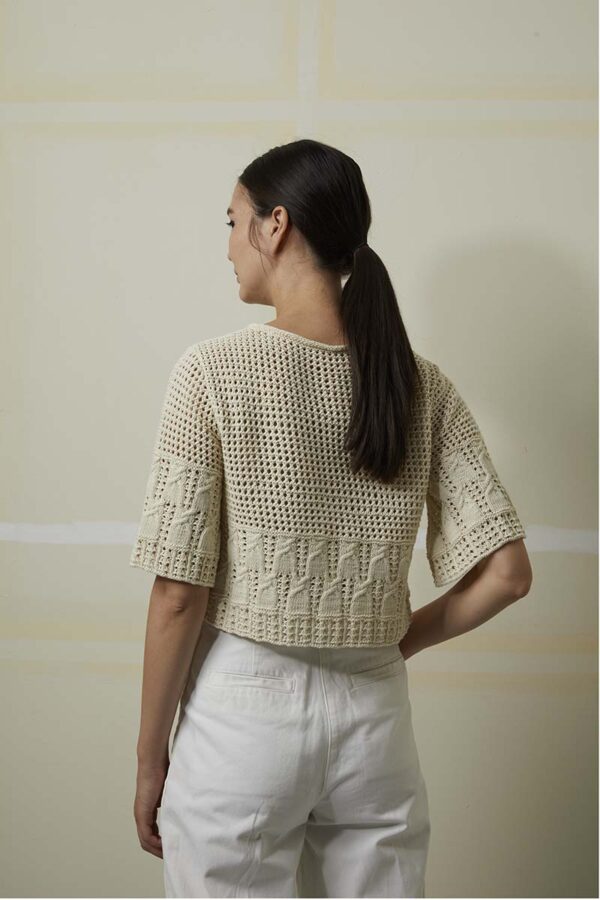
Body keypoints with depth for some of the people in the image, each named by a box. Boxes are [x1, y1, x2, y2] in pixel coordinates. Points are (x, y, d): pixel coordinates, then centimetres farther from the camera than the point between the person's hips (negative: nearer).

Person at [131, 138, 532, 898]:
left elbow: (180, 595, -13)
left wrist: (150, 758, -2)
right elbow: (506, 573, -4)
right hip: (375, 718, 4)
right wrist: (397, 640, 10)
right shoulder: (421, 385, -2)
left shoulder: (214, 371, -13)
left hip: (242, 714, -3)